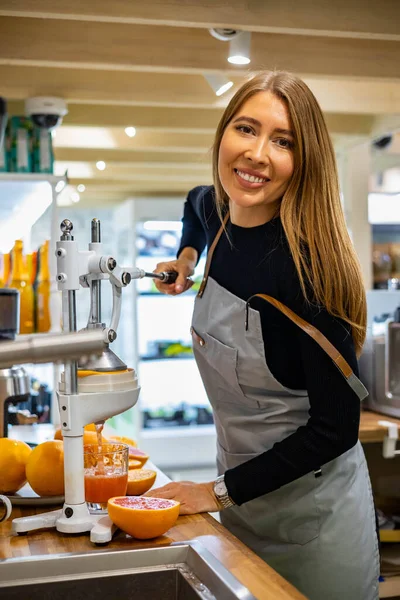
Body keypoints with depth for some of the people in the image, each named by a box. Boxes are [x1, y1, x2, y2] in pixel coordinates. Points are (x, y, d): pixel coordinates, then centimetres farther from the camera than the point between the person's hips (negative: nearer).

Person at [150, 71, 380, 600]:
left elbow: (336, 427, -22)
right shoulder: (213, 209, -7)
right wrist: (186, 257, 3)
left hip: (313, 513, -6)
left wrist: (218, 492, -16)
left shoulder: (307, 264, -26)